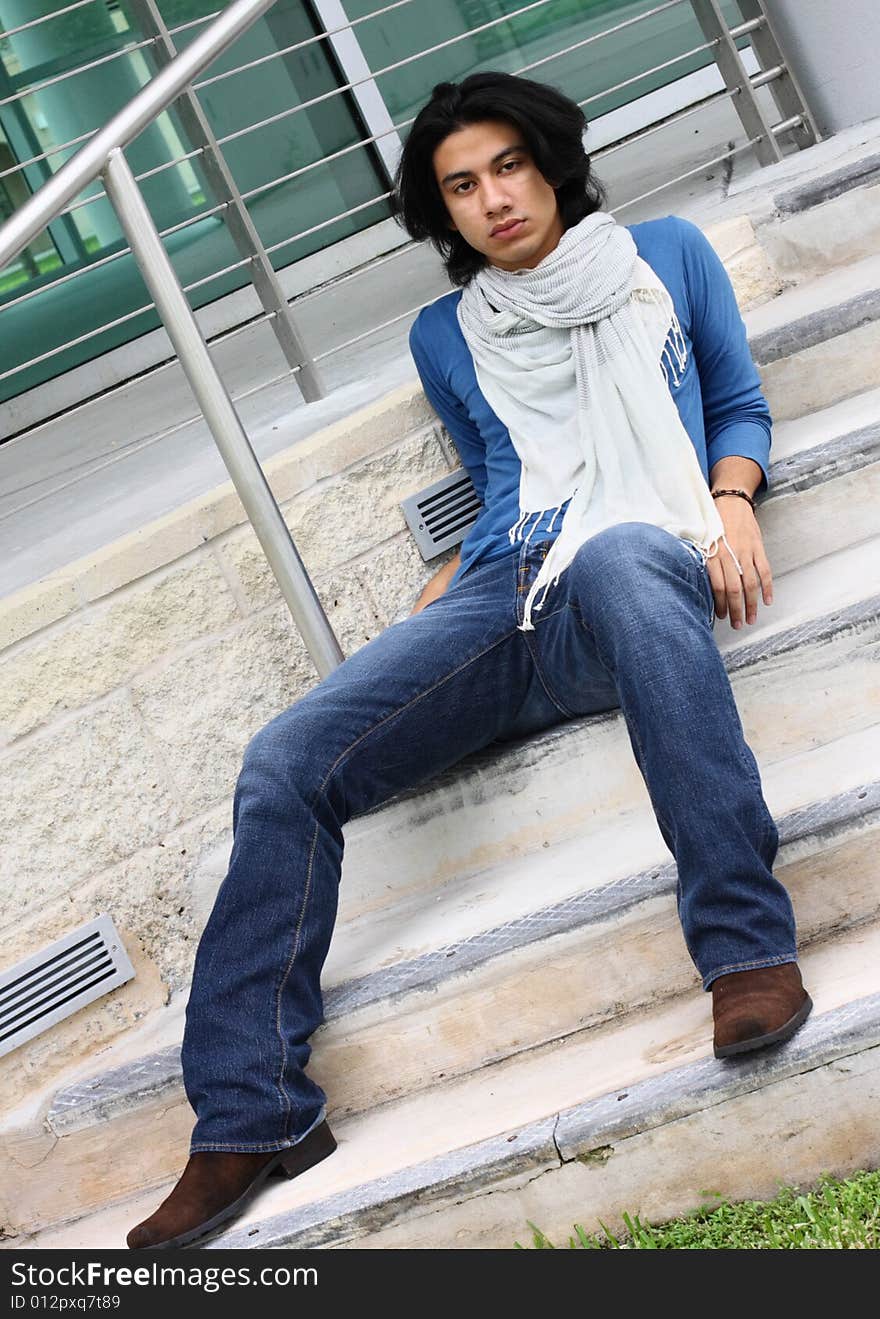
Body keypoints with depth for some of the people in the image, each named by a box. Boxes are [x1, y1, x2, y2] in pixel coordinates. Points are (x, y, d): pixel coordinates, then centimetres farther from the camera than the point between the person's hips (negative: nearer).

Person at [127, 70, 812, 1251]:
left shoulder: (665, 254, 20)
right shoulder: (446, 336, 26)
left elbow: (739, 403, 21)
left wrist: (733, 501, -1)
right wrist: (422, 618, 18)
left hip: (646, 555, -4)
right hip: (502, 599, 4)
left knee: (614, 560, -45)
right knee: (286, 763, -20)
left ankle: (747, 944, -46)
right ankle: (250, 1118, -15)